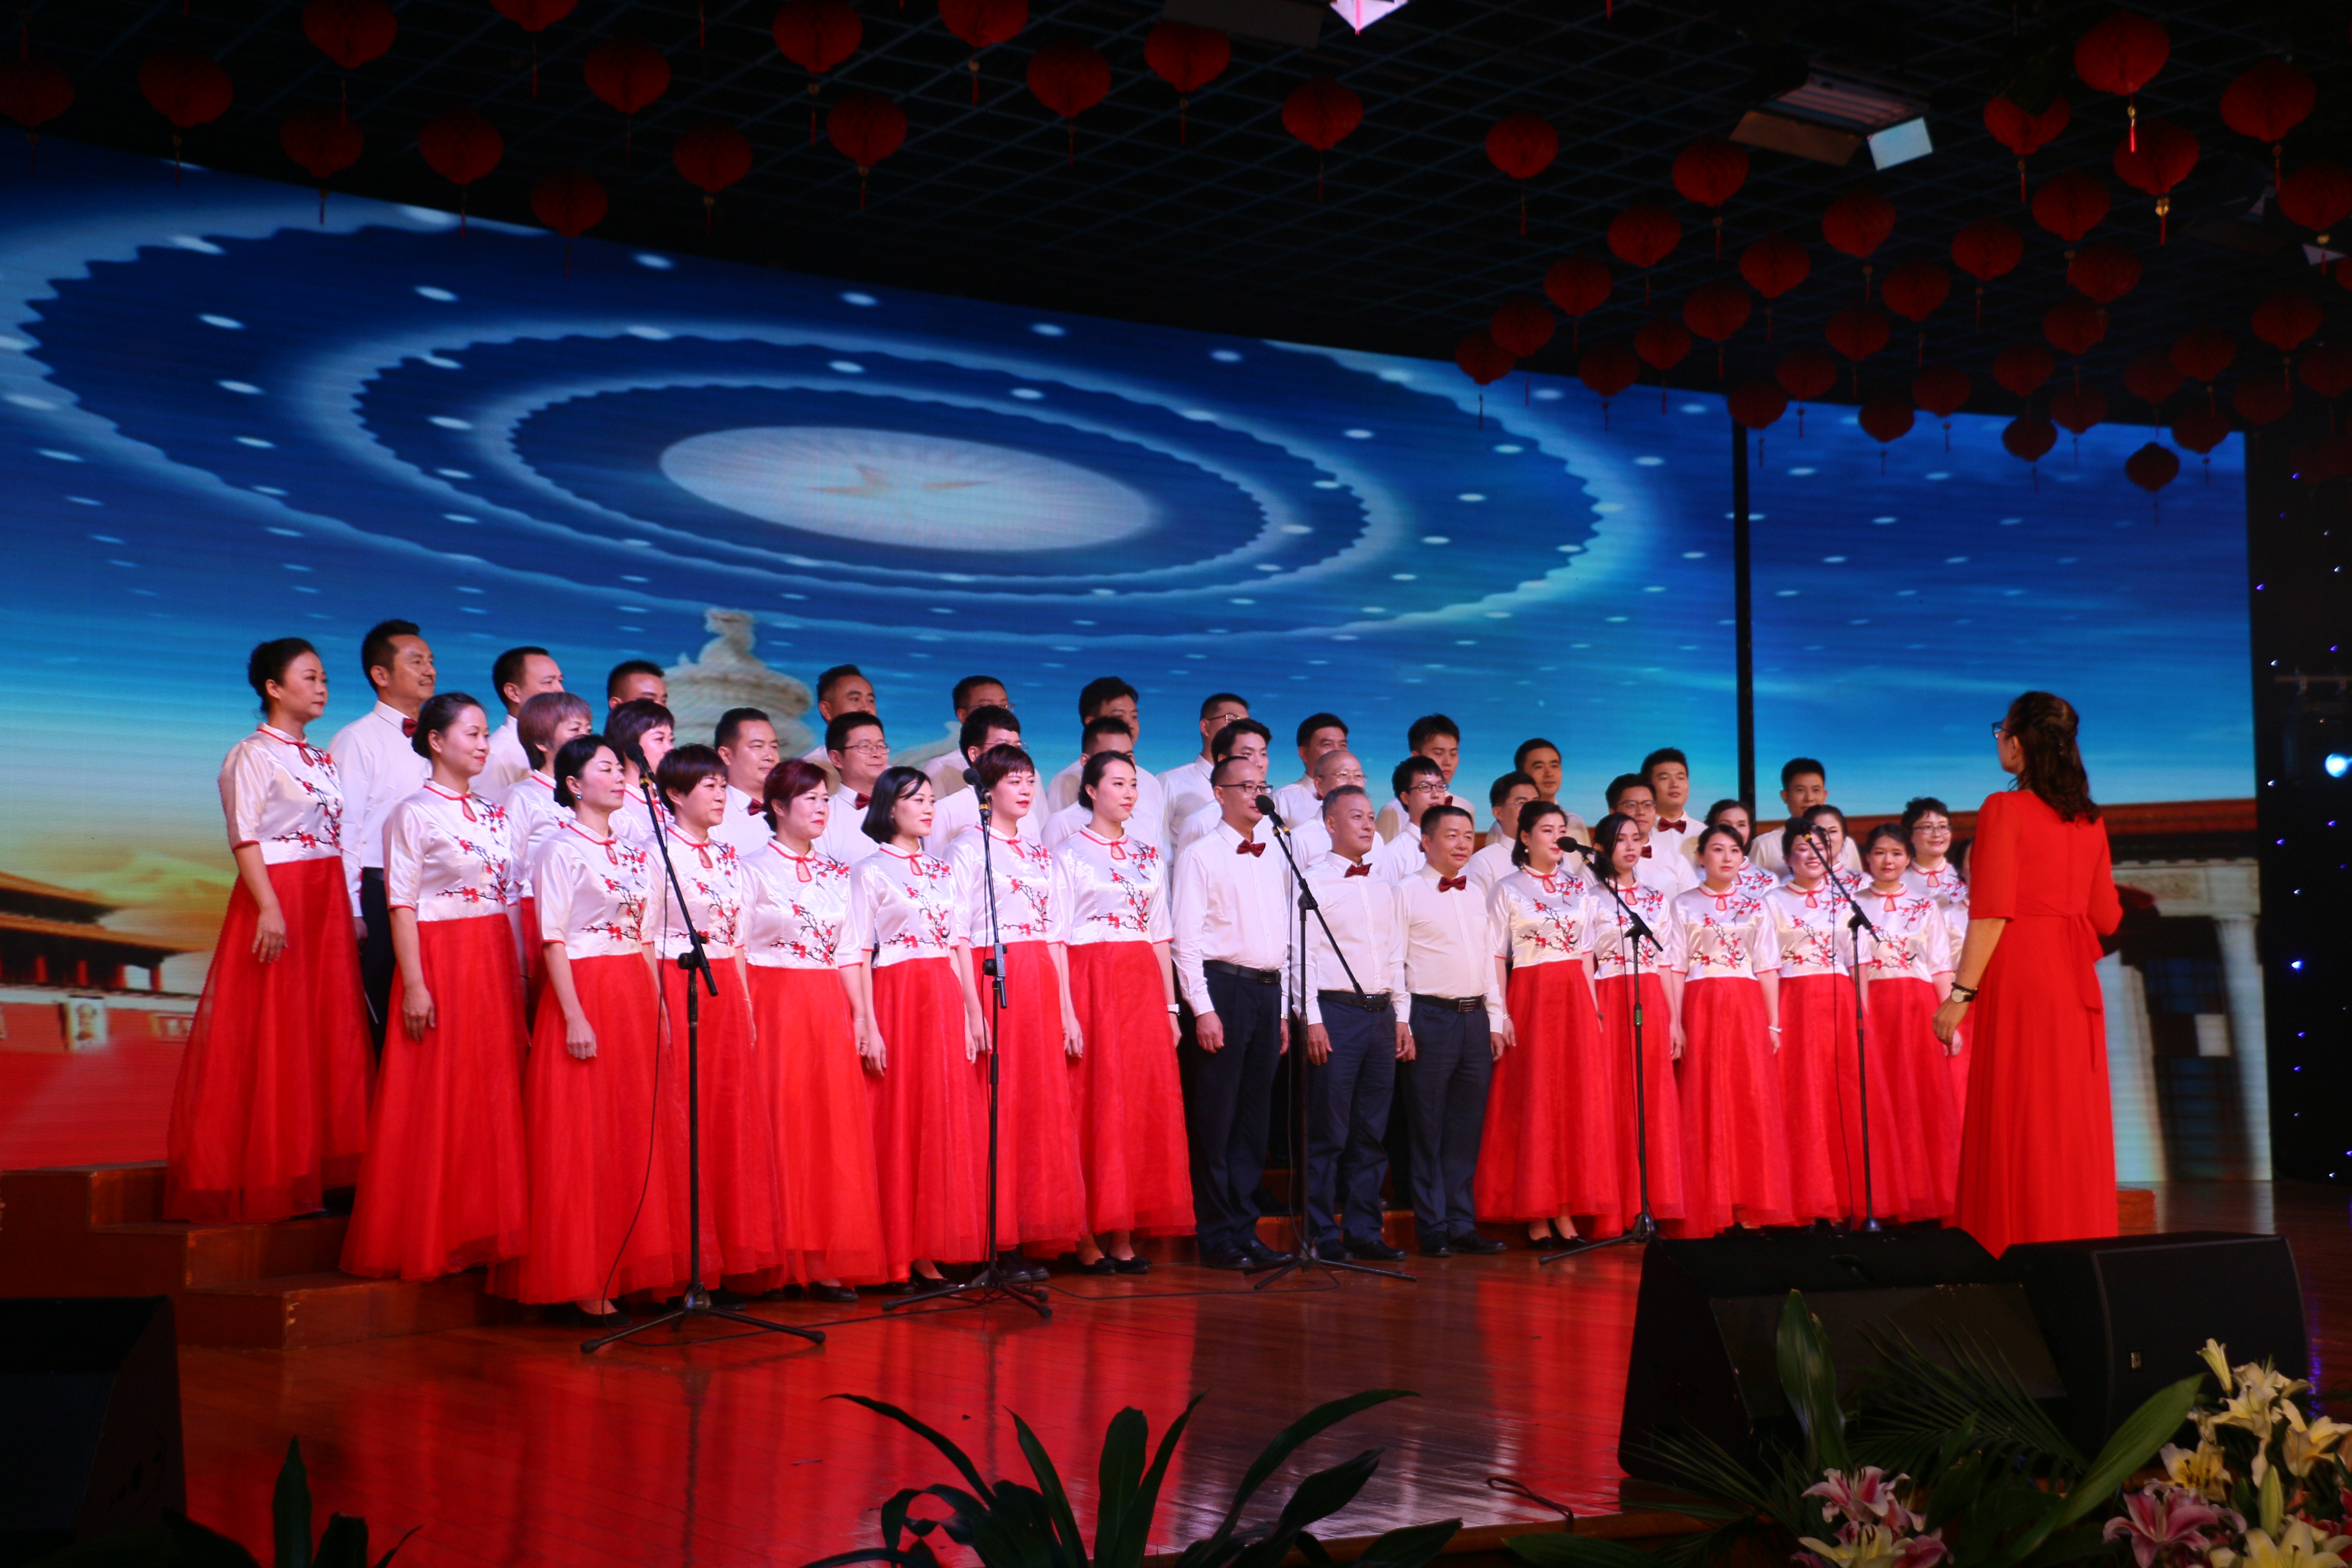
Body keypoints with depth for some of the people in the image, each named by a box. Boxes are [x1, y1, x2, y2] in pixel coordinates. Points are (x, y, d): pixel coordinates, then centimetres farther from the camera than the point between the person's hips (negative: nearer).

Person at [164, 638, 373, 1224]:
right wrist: (271, 907, -23)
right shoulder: (252, 756, -5)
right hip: (277, 898, -7)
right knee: (270, 1040, -4)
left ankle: (309, 1173, 10)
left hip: (327, 906, 7)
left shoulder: (322, 759, 16)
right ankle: (264, 1180, 2)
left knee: (326, 1035, 5)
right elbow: (245, 839, -12)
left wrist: (350, 913, 11)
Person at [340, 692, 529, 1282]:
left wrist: (520, 977, 11)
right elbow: (401, 904, -9)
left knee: (497, 1096, 6)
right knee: (438, 1102, -3)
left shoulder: (493, 814, 13)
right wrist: (414, 984, -16)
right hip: (442, 961, -6)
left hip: (497, 963, 6)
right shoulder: (414, 814, -5)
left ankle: (486, 1231, 14)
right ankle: (431, 1239, 5)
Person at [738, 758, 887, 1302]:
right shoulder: (754, 868, -2)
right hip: (775, 1007, -5)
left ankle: (826, 1261, 6)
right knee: (784, 1130, -5)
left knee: (836, 1132, 2)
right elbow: (735, 950, -6)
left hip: (831, 1009, 5)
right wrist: (745, 1021, -13)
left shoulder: (836, 872, 15)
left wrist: (861, 1016, 8)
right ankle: (782, 1262, 1)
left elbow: (850, 952, 15)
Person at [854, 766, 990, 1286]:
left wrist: (974, 1011, 8)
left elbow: (958, 944, 14)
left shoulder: (942, 870, 15)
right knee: (900, 1123, -4)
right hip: (898, 997, -6)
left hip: (946, 1001, 6)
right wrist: (869, 1026, -13)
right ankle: (900, 1253, 3)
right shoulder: (870, 871, -2)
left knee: (949, 1121, 4)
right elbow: (857, 952, -6)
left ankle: (932, 1249, 11)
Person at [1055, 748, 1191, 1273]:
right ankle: (1087, 1240, -1)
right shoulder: (1070, 853, -1)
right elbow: (1056, 938, -6)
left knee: (1144, 1105, 3)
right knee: (1094, 1105, -6)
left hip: (1142, 986, 5)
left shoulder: (1149, 855, 15)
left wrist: (1170, 1005, 9)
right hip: (1092, 985, -5)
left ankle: (1123, 1237, 8)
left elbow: (1160, 935, 15)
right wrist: (1066, 1011, -15)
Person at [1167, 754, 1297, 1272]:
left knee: (1254, 1117, 8)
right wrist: (1202, 1009, -15)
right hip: (1221, 987, -6)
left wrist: (1284, 1008, 14)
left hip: (1268, 991, 6)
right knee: (1215, 1118, -3)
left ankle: (1245, 1230, 14)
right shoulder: (1201, 856, -2)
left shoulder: (1275, 860, 16)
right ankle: (1219, 1236, 3)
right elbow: (1185, 938, -8)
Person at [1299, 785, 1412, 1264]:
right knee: (1328, 1132, -5)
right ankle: (1324, 1235, 1)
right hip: (1336, 1012, -6)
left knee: (1372, 1132, 7)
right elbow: (1304, 953, -7)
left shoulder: (1382, 889, 18)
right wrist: (1313, 1019, -14)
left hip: (1381, 1014, 6)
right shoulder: (1314, 882, -1)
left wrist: (1402, 1017, 13)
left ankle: (1364, 1230, 13)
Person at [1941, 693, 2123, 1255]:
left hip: (2019, 977, -6)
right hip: (2076, 982, 6)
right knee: (2075, 1123, 11)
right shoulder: (2090, 820, 9)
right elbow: (2106, 918, 12)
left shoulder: (2004, 811, -9)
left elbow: (1992, 914, -15)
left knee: (2017, 1122, -1)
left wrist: (1961, 994, -14)